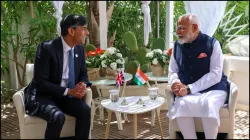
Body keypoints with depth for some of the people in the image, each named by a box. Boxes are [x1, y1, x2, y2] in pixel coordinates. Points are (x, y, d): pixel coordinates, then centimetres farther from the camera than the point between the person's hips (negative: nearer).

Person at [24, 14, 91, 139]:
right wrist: (68, 91, -25)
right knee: (58, 116, -33)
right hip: (43, 96, -5)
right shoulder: (47, 48, -19)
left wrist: (82, 85, -12)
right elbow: (40, 82, -20)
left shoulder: (79, 49, 2)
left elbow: (83, 75, 13)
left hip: (66, 96, 6)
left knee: (85, 110, -23)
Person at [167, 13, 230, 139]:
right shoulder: (177, 45, 7)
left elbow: (215, 75, -13)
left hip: (213, 89, -2)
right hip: (187, 92, 3)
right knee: (180, 104, -31)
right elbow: (172, 71, 13)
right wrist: (176, 83, -12)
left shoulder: (212, 43, -6)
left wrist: (189, 89, -21)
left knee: (208, 104, -36)